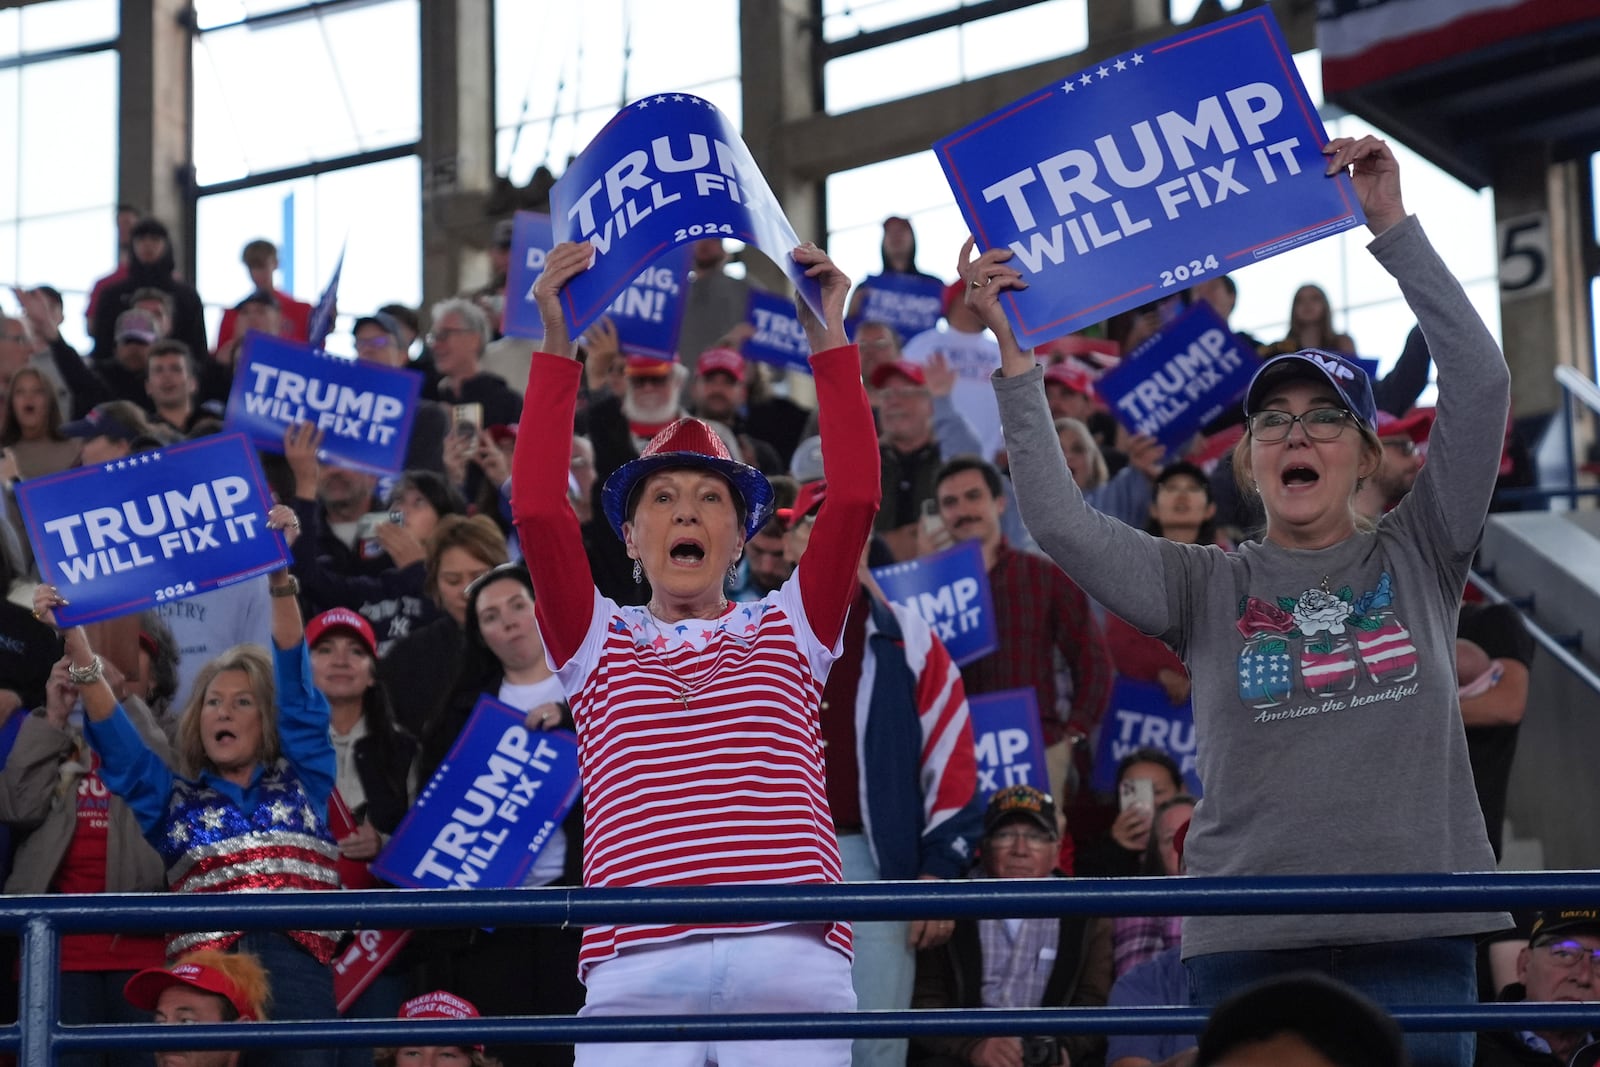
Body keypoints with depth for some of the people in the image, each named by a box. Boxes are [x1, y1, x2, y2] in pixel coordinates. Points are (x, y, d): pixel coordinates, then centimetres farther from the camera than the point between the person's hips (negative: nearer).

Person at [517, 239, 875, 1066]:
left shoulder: (785, 632, 21)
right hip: (636, 967, 0)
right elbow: (538, 510, 7)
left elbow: (854, 499, 10)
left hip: (793, 958, 0)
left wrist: (828, 339, 8)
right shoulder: (600, 645, 19)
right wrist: (556, 346, 5)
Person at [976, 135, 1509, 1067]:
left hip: (1414, 929, 0)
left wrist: (1393, 227, -4)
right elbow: (1060, 520, -1)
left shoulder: (1417, 557, 10)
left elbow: (1481, 381, 0)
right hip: (1254, 937, 0)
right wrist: (1013, 354, -6)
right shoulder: (1208, 589, 11)